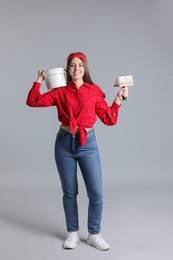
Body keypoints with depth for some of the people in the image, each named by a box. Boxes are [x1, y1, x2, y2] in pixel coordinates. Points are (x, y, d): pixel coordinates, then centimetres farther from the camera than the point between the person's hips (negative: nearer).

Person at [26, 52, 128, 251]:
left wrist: (118, 99, -4)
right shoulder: (60, 92, 3)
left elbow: (109, 119, 2)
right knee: (69, 192, 10)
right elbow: (32, 101, 3)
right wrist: (38, 81, 1)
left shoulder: (95, 91, 2)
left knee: (96, 194, -2)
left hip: (87, 144, 0)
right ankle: (73, 233, 27)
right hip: (64, 143, 1)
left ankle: (94, 234, 18)